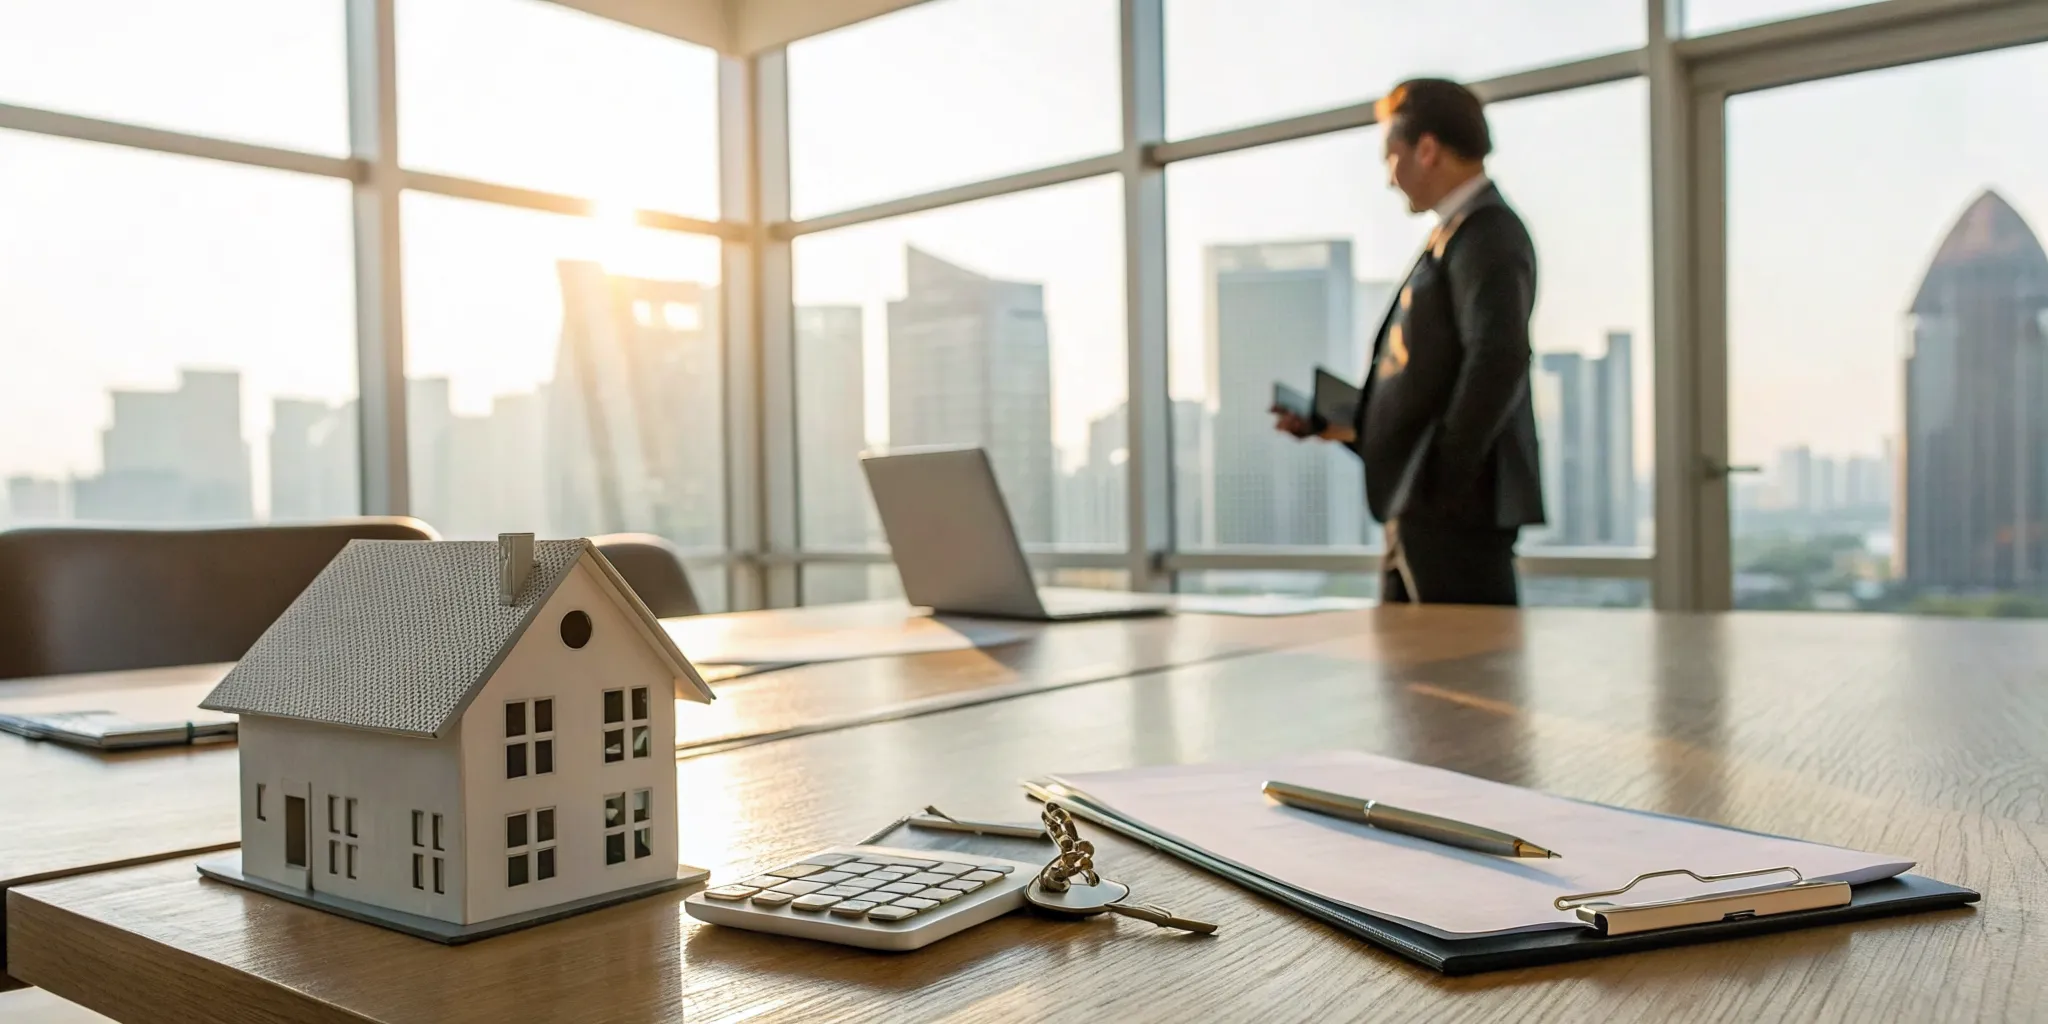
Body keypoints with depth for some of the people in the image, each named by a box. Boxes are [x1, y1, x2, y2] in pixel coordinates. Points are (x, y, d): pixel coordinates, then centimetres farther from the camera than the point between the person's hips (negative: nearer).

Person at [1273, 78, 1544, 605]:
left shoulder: (1486, 234, -9)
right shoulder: (1456, 235, 20)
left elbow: (1499, 358, -23)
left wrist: (1445, 481, -21)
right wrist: (1350, 426, 11)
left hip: (1456, 510, -10)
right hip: (1418, 512, 10)